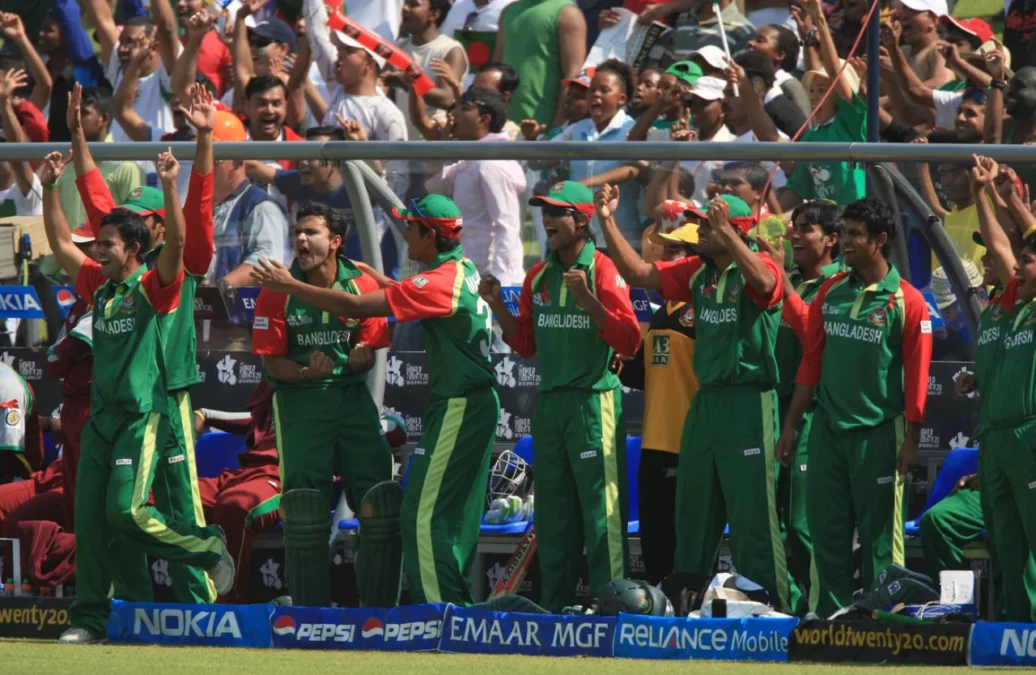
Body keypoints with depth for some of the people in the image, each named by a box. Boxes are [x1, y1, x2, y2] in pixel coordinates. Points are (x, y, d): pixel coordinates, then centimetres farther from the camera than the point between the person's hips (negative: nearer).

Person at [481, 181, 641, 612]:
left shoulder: (603, 270, -7)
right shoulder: (539, 276, 13)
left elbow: (628, 341, -15)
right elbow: (526, 345, 17)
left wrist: (587, 299, -25)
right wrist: (497, 305, 5)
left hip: (594, 402, -7)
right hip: (548, 402, 7)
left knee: (600, 508, -10)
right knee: (553, 511, 11)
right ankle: (555, 605, 17)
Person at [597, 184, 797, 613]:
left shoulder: (756, 268, -10)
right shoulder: (697, 272, 11)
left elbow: (764, 282, -34)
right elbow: (638, 274, 11)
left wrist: (726, 232, -41)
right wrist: (607, 223, 3)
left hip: (749, 402, -8)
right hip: (706, 400, 8)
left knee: (752, 512, -8)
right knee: (694, 509, 15)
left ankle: (776, 606, -5)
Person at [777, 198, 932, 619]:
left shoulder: (907, 302, -6)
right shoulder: (831, 293, 7)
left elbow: (916, 377, -6)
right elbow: (811, 361, 10)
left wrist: (911, 442, -9)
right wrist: (790, 426, 8)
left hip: (878, 432, -4)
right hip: (828, 426, 4)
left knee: (879, 535, -1)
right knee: (826, 531, 6)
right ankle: (826, 616, 13)